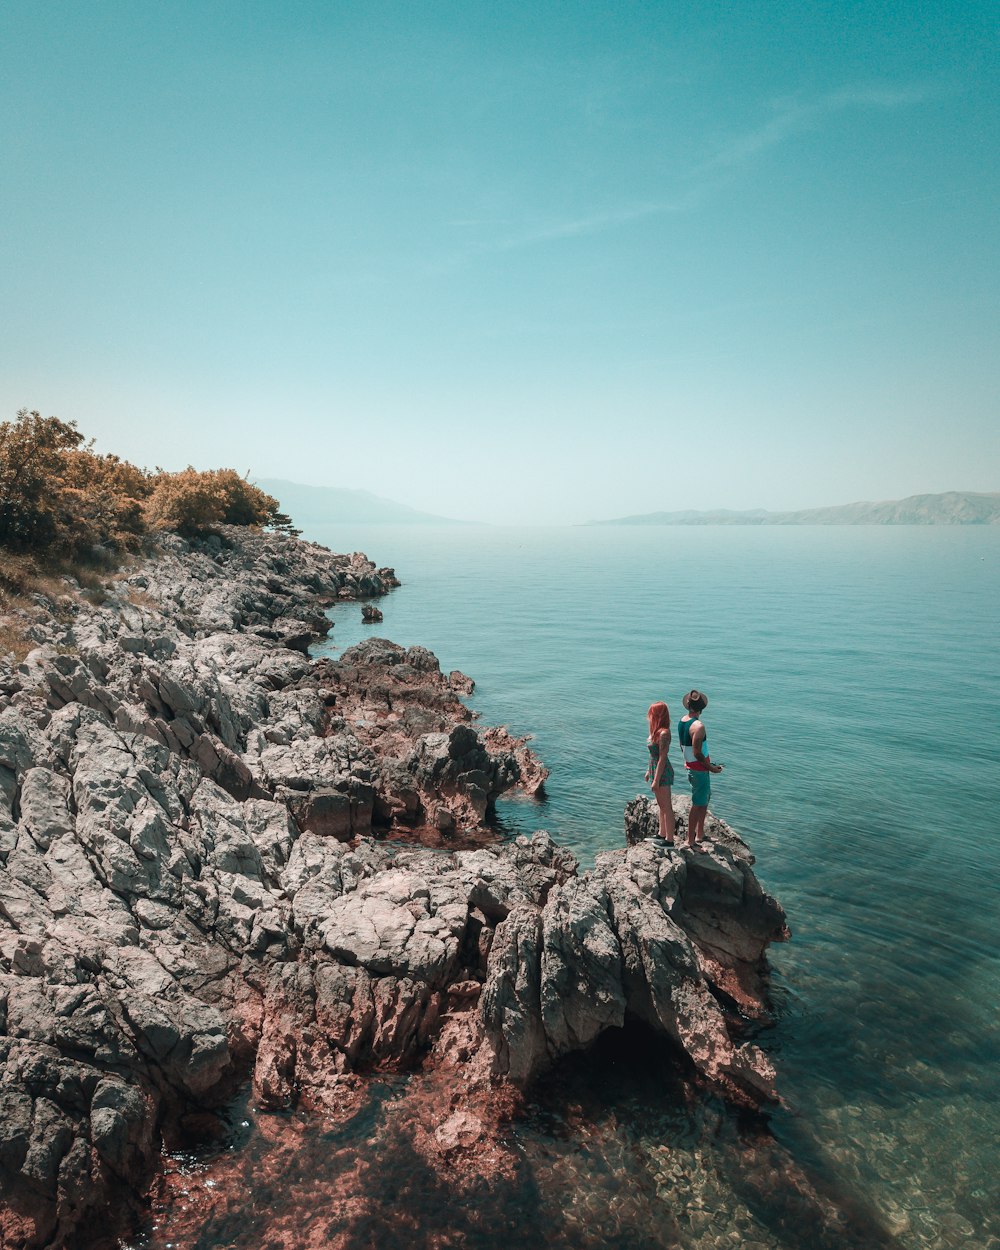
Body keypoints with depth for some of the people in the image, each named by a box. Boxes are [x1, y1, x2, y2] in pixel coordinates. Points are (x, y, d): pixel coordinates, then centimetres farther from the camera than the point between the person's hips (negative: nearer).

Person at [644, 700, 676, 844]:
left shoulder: (664, 733, -22)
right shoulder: (657, 731, 7)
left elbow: (662, 758, -23)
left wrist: (656, 780, -22)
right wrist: (649, 771, 21)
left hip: (662, 773, -10)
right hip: (655, 770, 10)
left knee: (666, 807, 0)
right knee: (661, 805, 20)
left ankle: (669, 840, 8)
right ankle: (662, 834, 32)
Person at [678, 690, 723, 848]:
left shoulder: (681, 721, 3)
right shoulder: (698, 726, -24)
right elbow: (697, 753, -24)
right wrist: (711, 768, -11)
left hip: (690, 766, 9)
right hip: (699, 769, -9)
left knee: (705, 798, 23)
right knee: (698, 804, 1)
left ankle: (700, 833, 31)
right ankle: (691, 840, 8)